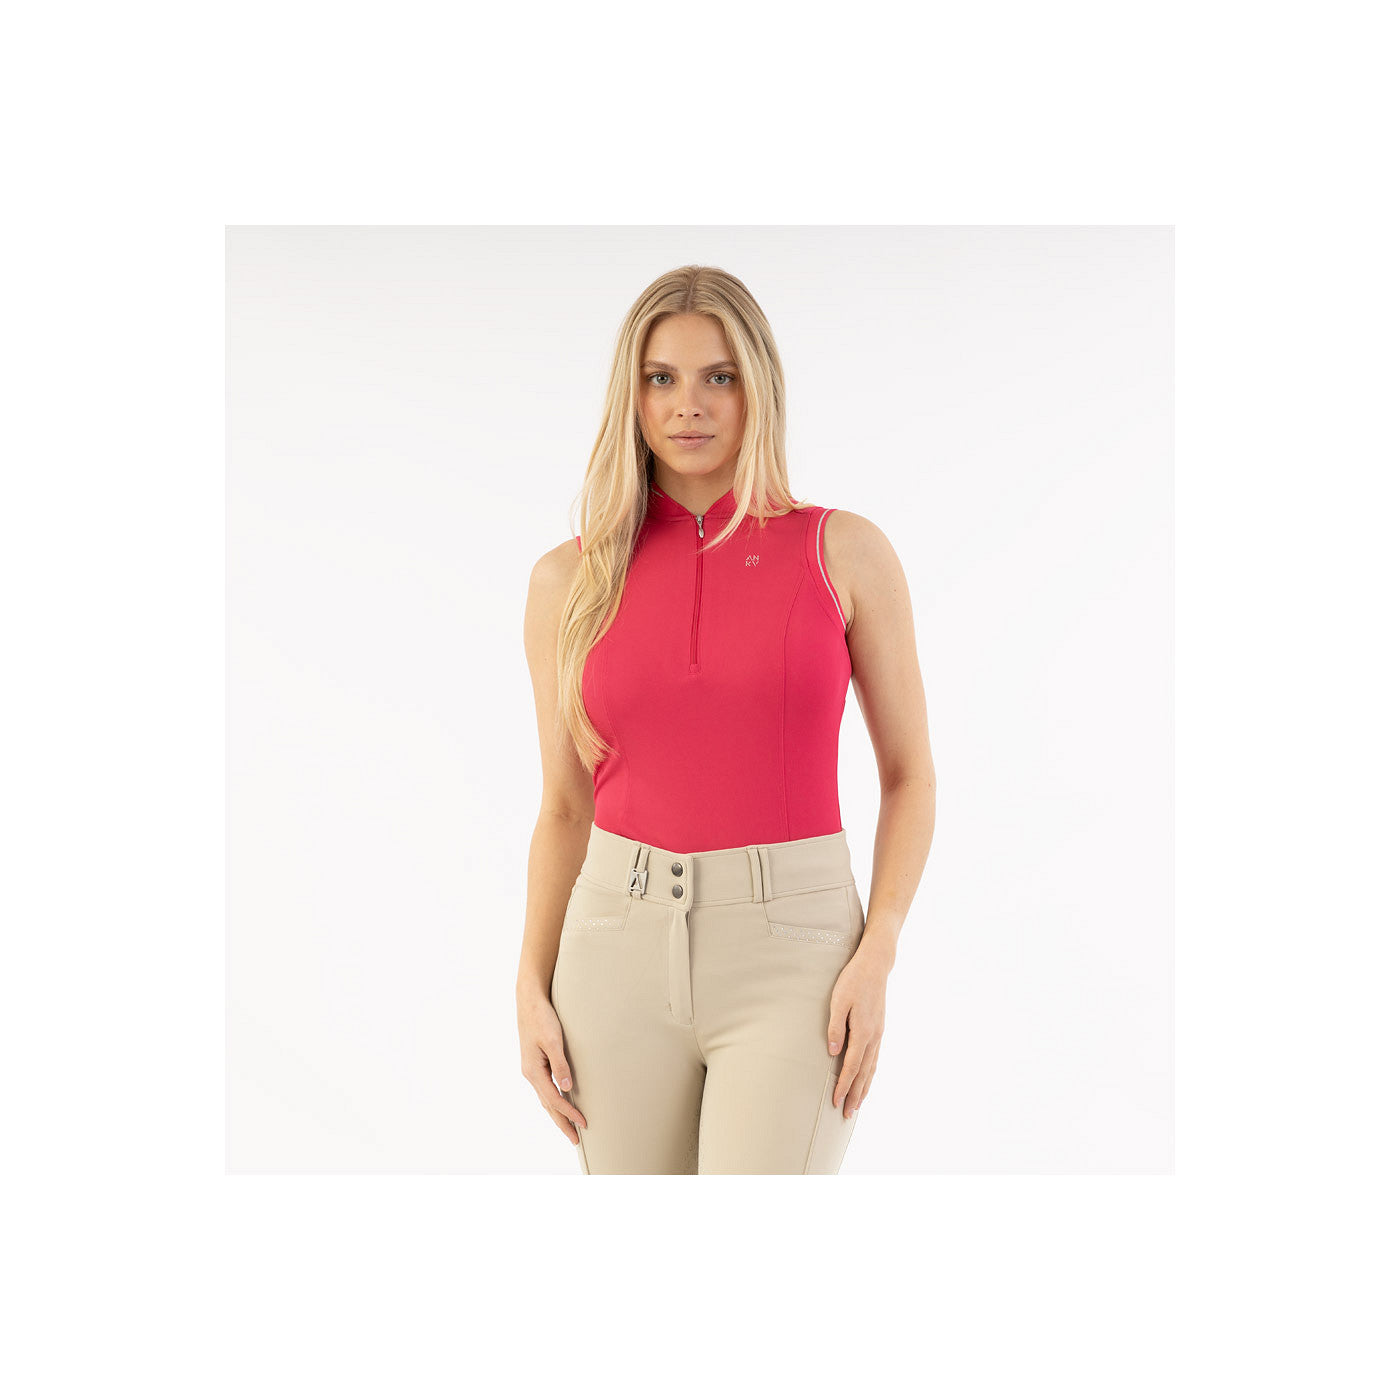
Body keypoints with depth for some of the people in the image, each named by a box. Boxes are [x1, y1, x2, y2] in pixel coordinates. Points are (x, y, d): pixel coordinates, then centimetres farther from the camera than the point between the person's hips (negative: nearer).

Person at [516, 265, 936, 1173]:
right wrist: (532, 989, 2)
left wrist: (877, 957, -9)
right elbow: (566, 806, 11)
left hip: (791, 955, -3)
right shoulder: (570, 582, 4)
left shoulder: (846, 552, -1)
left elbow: (910, 772, 3)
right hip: (622, 949, 3)